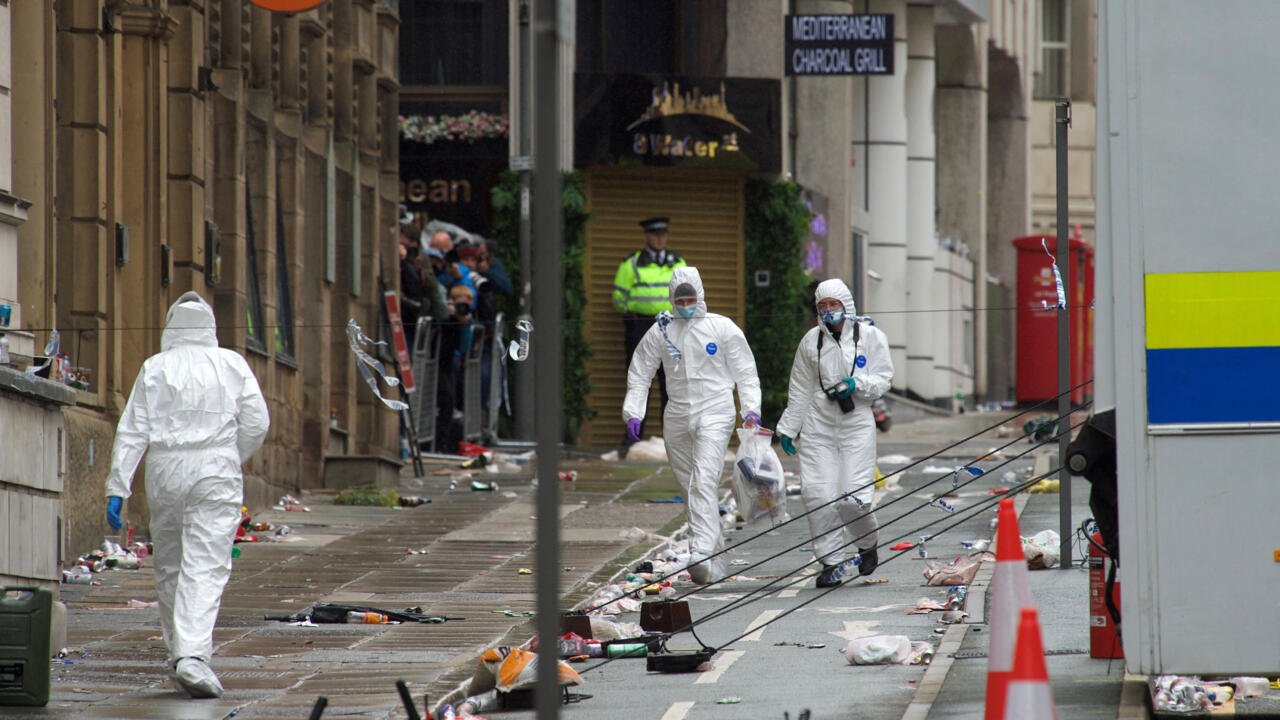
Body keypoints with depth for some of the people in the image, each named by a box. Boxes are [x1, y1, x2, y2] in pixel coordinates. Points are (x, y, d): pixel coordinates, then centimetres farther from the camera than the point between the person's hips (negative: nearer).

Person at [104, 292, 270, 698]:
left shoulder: (155, 369, 3)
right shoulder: (232, 365, 4)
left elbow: (133, 432, -1)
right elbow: (256, 424, 1)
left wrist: (117, 489, -1)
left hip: (165, 472, 1)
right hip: (216, 474, -1)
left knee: (169, 568, 15)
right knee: (206, 568, -7)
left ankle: (179, 653, 22)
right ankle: (193, 654, -23)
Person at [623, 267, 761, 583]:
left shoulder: (722, 328, -1)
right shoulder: (660, 332, 6)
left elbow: (745, 371, 3)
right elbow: (639, 374, 11)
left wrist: (751, 409, -8)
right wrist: (633, 413, 0)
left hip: (714, 414, -4)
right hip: (677, 417, 4)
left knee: (704, 482, -20)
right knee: (689, 486, 8)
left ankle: (702, 554, -30)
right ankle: (716, 562, 19)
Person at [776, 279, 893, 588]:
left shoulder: (870, 336, 1)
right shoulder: (811, 341, 8)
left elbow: (883, 378, 2)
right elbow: (800, 390, 15)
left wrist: (856, 384, -17)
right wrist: (787, 428, 14)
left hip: (857, 424, -3)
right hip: (818, 424, 3)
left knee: (853, 498, -10)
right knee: (816, 494, -8)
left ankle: (868, 545, 22)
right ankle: (833, 562, 3)